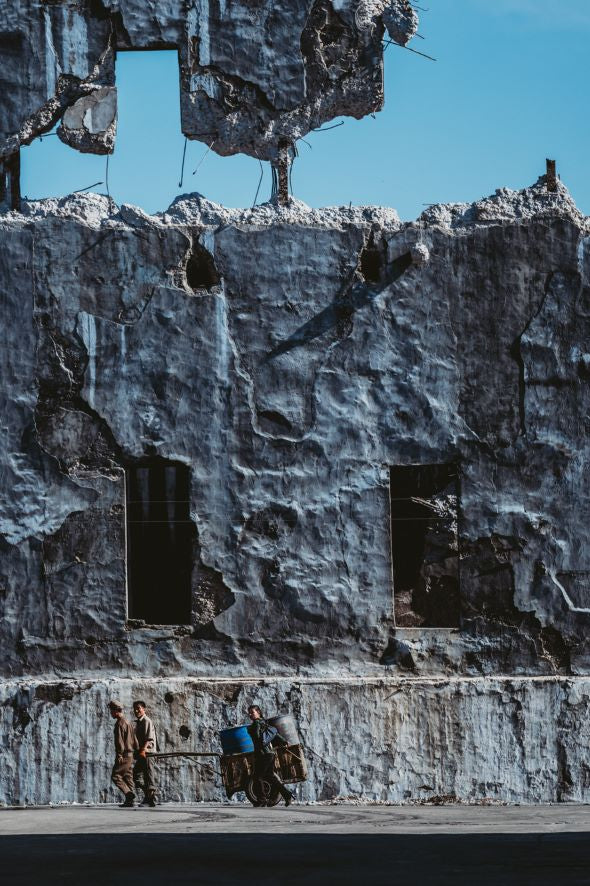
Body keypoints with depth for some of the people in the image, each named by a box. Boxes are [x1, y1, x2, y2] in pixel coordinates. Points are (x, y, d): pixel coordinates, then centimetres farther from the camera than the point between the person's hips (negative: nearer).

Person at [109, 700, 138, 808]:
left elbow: (119, 740, -18)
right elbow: (134, 740, 21)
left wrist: (119, 755, -20)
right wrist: (136, 751, 22)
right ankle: (130, 800, 4)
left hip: (124, 755, -9)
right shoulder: (128, 722, 19)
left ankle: (129, 794, -19)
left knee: (115, 776, -8)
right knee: (128, 777, 8)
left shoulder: (120, 723, -11)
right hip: (130, 754, 9)